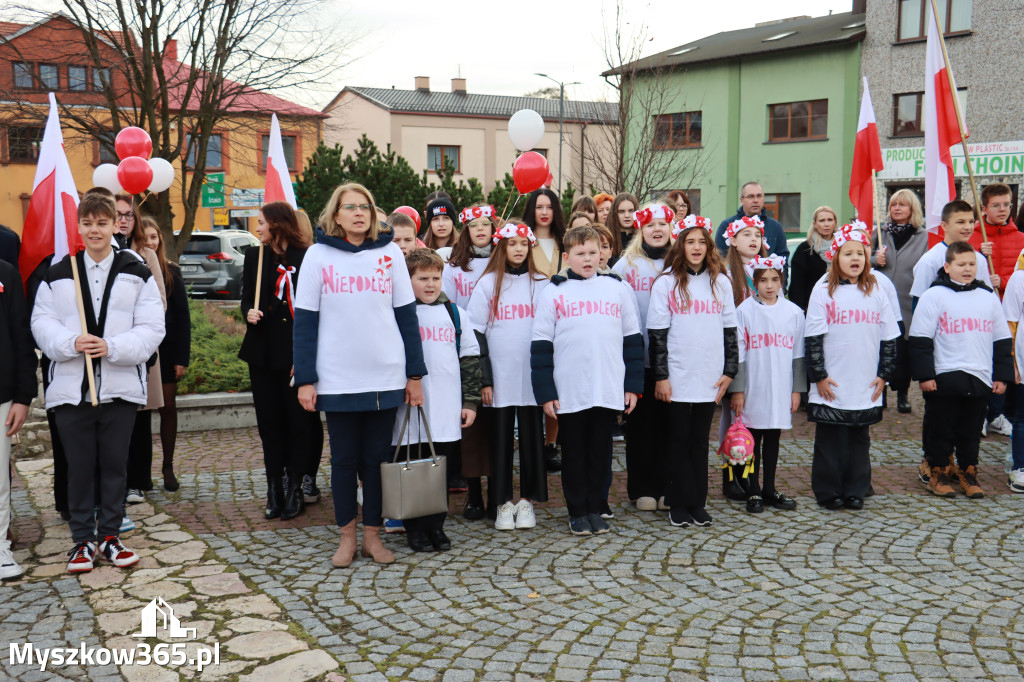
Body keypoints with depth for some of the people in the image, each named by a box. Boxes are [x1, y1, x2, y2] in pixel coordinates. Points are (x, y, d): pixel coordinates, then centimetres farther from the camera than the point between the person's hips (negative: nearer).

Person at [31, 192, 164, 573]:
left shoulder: (138, 274, 2)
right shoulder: (57, 274, 6)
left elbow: (152, 329, -4)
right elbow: (41, 323, 3)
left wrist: (112, 347, -18)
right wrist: (71, 342, -16)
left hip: (121, 386, 0)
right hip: (70, 387, 0)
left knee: (114, 465, 9)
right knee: (79, 466, 8)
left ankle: (109, 536, 23)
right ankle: (82, 540, 20)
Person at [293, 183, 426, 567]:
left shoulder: (389, 253, 4)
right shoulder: (318, 255, 1)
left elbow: (406, 315, 6)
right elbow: (305, 322, 1)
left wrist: (415, 374, 4)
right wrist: (305, 379, -4)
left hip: (386, 377, 1)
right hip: (337, 380, -1)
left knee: (378, 457, 8)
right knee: (344, 458, 8)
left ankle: (373, 534, 20)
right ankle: (347, 536, 21)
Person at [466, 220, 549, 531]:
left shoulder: (542, 284, 7)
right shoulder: (488, 283, 4)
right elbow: (476, 332, 1)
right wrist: (484, 378, -5)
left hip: (533, 376, 1)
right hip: (500, 377, -1)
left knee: (531, 435, 6)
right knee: (501, 437, 4)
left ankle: (527, 500, 18)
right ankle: (502, 502, 14)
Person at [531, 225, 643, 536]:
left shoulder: (616, 289, 8)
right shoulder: (553, 293, 2)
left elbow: (632, 339, 10)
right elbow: (541, 344, 0)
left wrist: (633, 385, 5)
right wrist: (545, 393, -6)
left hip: (609, 392, 1)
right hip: (569, 393, -1)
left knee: (600, 452, 9)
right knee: (574, 454, 8)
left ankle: (596, 510, 21)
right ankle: (577, 512, 20)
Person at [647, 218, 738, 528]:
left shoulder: (721, 282, 8)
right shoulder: (666, 283, -1)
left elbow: (730, 329, 11)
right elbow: (657, 333, -4)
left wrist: (729, 370, 4)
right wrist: (660, 377, -8)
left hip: (710, 377, 3)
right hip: (677, 377, -3)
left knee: (700, 441, 10)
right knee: (679, 440, 5)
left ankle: (698, 502, 17)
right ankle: (679, 503, 13)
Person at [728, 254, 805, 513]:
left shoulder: (793, 312, 3)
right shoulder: (744, 311, -5)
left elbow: (798, 355, 7)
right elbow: (737, 353, -4)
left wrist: (797, 389, 5)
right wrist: (737, 390, -6)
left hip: (781, 390, 2)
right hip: (753, 390, -2)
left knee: (773, 439, 12)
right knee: (753, 439, 6)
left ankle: (769, 489, 24)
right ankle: (753, 492, 16)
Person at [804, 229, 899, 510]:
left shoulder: (876, 292, 6)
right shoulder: (823, 290, -2)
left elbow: (889, 338, 10)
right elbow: (812, 337, -4)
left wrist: (884, 375, 4)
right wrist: (819, 376, -8)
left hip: (866, 387, 3)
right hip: (831, 387, -2)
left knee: (859, 439, 9)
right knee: (829, 440, 4)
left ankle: (856, 491, 19)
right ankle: (828, 492, 14)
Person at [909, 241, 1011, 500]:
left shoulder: (989, 298, 11)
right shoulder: (934, 296, -3)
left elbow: (1002, 341, 15)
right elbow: (920, 339, -6)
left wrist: (1002, 376, 10)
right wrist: (925, 375, -11)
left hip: (980, 380, 4)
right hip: (943, 378, -4)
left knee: (972, 431, 11)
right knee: (940, 430, 5)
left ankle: (968, 473, 24)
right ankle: (938, 473, 18)